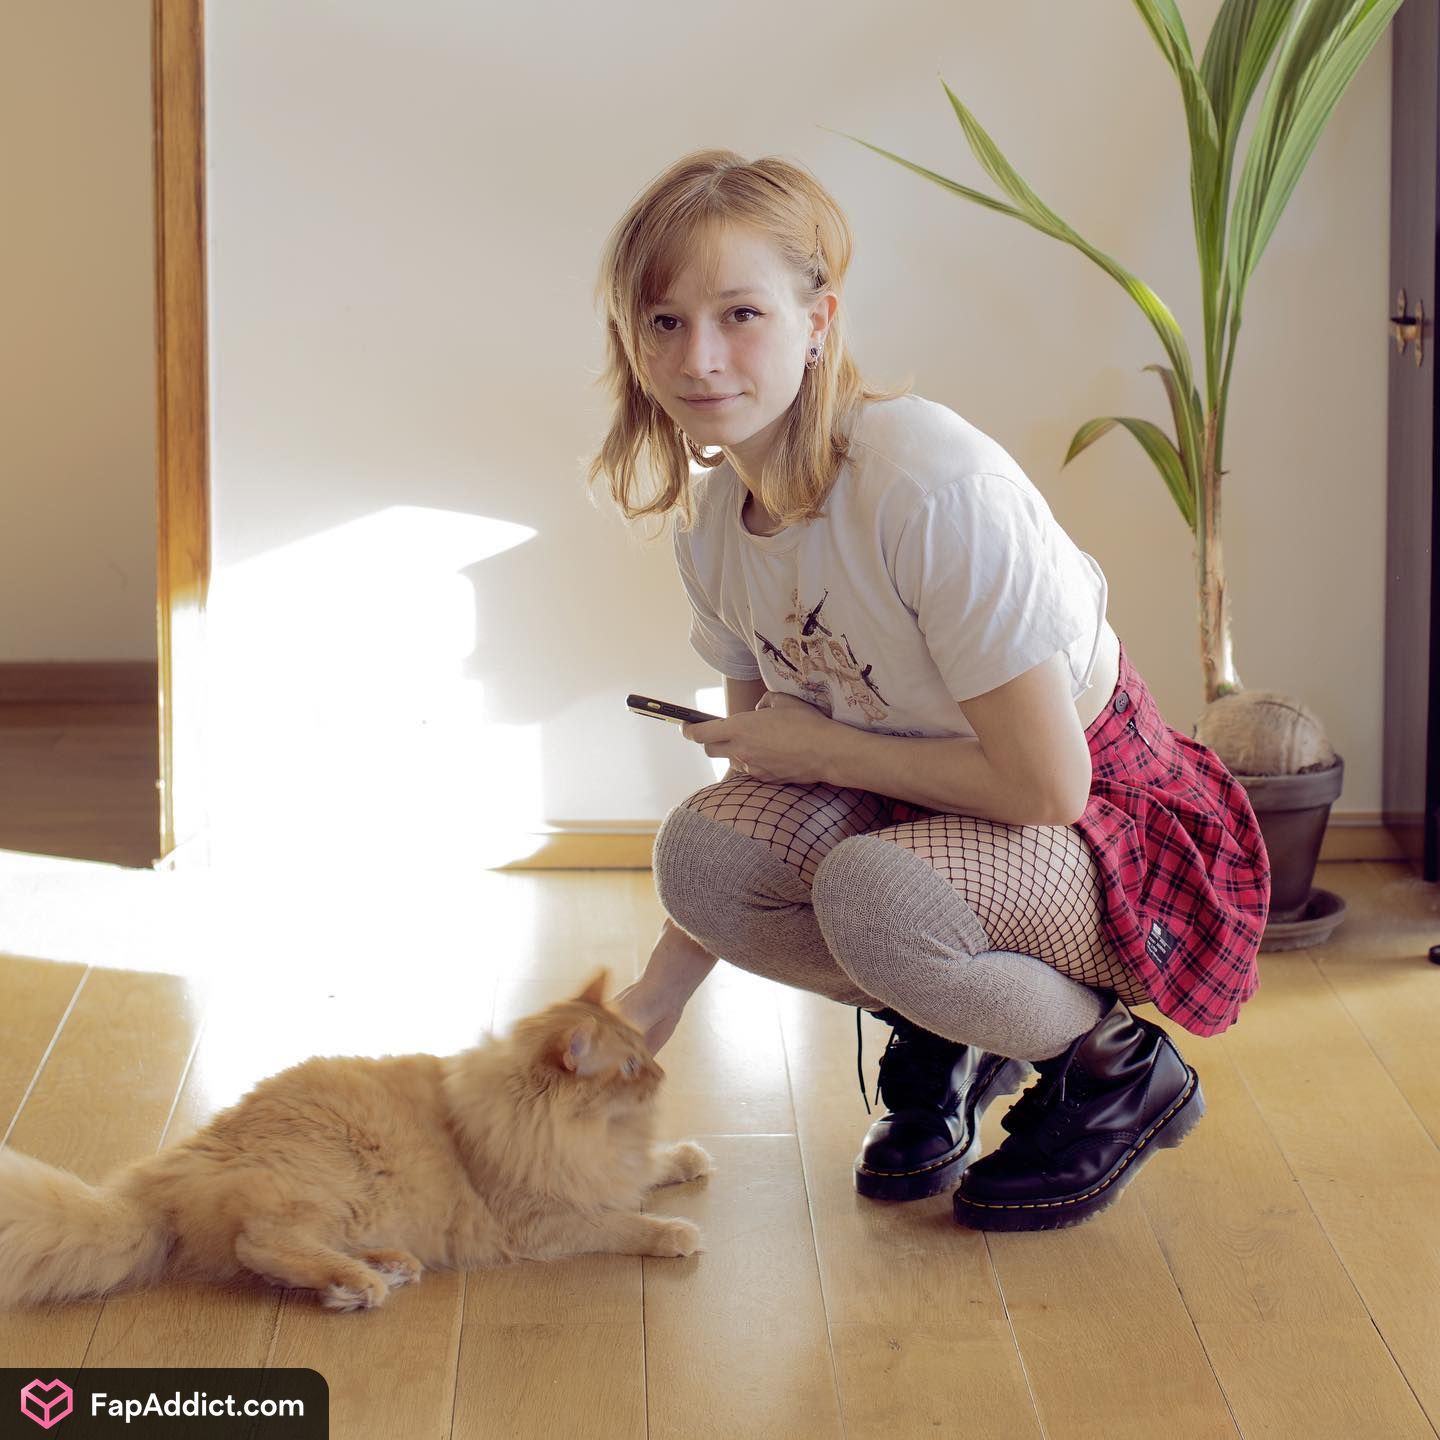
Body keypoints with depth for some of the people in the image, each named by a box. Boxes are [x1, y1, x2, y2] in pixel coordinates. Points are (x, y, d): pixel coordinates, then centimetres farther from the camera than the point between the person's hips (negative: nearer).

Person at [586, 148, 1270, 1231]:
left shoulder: (938, 486, -30)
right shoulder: (712, 519, -4)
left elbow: (1046, 784, -27)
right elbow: (767, 763, 4)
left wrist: (821, 746, -17)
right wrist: (651, 1006, -3)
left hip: (1112, 828, -7)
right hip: (924, 808, 7)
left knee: (873, 892, -36)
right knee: (701, 853, -21)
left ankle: (1120, 1066, -5)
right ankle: (944, 1046, 7)